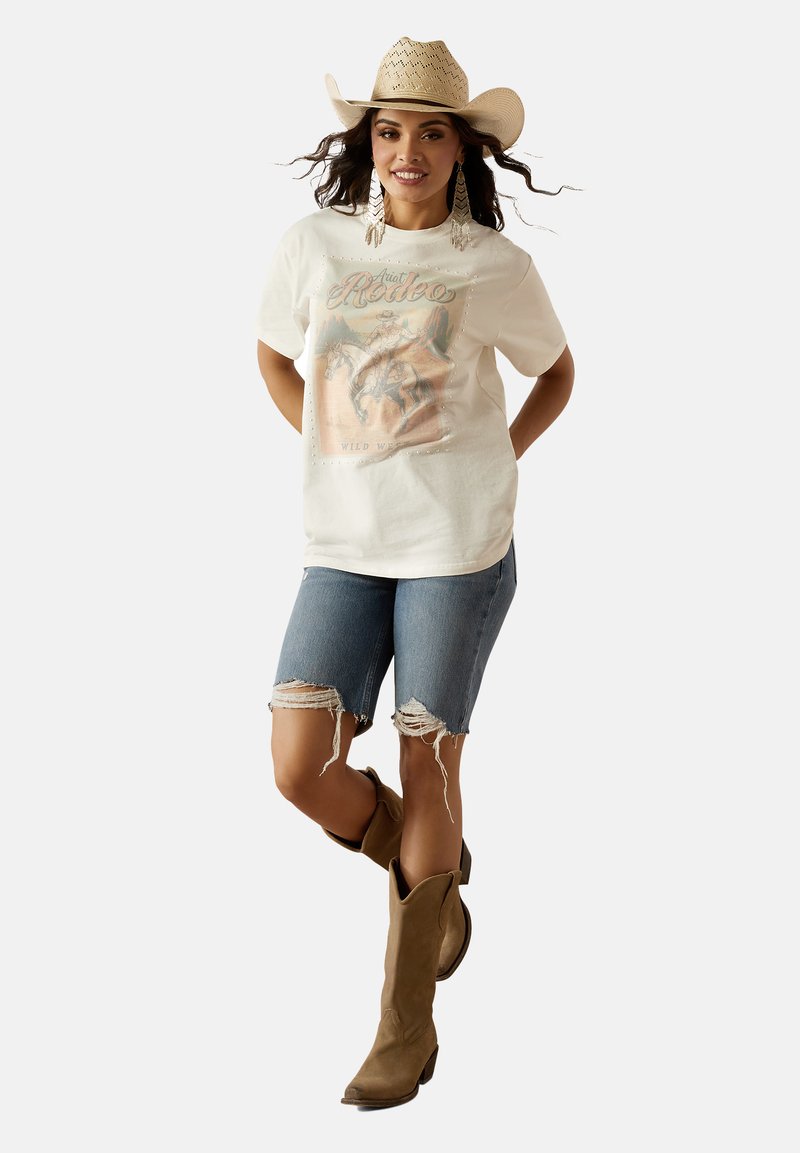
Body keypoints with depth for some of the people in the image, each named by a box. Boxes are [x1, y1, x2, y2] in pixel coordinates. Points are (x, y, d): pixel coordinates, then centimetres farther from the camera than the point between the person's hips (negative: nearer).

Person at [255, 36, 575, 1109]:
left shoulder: (497, 266, -2)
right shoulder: (313, 245, 3)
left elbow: (556, 373, 16)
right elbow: (274, 354, 21)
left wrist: (496, 459, 3)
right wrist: (331, 453, 9)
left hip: (458, 544, -2)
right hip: (343, 544, 3)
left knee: (427, 771, 0)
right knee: (302, 768, -8)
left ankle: (409, 1023, 14)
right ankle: (434, 881, 24)